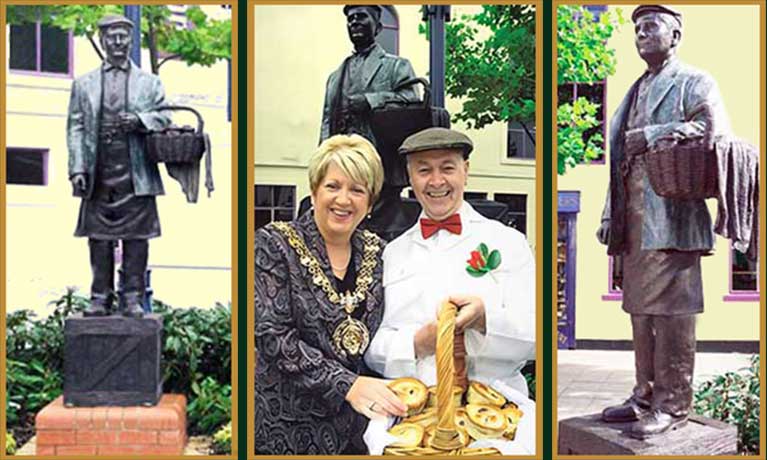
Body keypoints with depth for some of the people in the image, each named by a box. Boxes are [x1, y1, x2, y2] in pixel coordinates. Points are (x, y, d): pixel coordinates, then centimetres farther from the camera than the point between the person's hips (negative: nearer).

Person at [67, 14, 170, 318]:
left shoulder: (149, 82, 15)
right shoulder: (84, 84, 15)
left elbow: (163, 118, 7)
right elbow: (75, 128, 9)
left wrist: (140, 119, -15)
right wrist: (77, 168, -3)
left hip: (136, 175, -1)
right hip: (98, 175, 1)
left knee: (136, 237, -1)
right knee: (99, 238, 3)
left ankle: (132, 298, 6)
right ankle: (100, 297, 11)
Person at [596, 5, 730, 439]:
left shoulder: (695, 83, 3)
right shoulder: (636, 91, 25)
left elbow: (713, 128, -15)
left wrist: (650, 137, -12)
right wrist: (610, 217, 15)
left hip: (671, 216, -7)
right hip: (634, 219, 7)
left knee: (671, 311, -6)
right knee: (641, 308, 9)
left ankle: (672, 405, -1)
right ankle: (646, 395, 17)